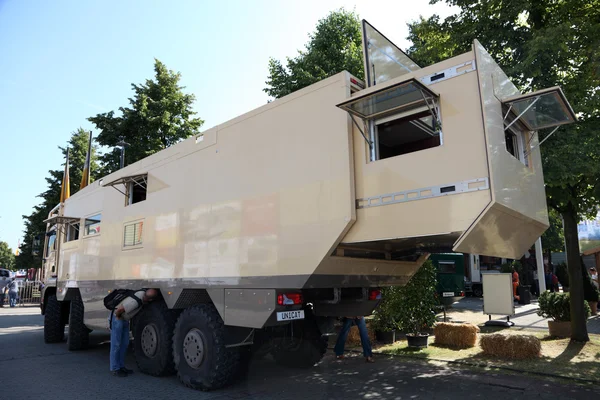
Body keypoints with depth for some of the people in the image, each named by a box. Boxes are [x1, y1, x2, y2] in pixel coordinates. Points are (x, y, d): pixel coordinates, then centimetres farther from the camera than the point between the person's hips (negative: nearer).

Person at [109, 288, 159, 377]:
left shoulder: (143, 293, -11)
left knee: (125, 343, 12)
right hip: (117, 317, -9)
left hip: (125, 319, 9)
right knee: (116, 344, -2)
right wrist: (118, 317, -11)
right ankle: (114, 369, 6)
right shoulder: (136, 301, -35)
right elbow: (119, 310, -31)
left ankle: (121, 366, 21)